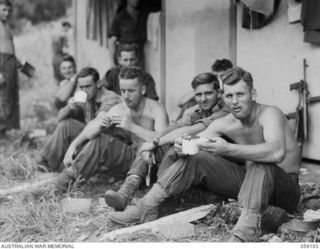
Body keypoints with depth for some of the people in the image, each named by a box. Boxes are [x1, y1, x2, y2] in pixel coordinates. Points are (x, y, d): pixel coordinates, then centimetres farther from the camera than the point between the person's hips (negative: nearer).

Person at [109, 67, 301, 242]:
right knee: (194, 159, -6)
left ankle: (246, 232, -49)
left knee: (261, 164, -39)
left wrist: (228, 149, -49)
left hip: (287, 188, -6)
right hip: (248, 179, 6)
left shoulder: (269, 114, -22)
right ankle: (147, 208, -7)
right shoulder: (224, 124, -3)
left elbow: (277, 152, -42)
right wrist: (183, 144, -30)